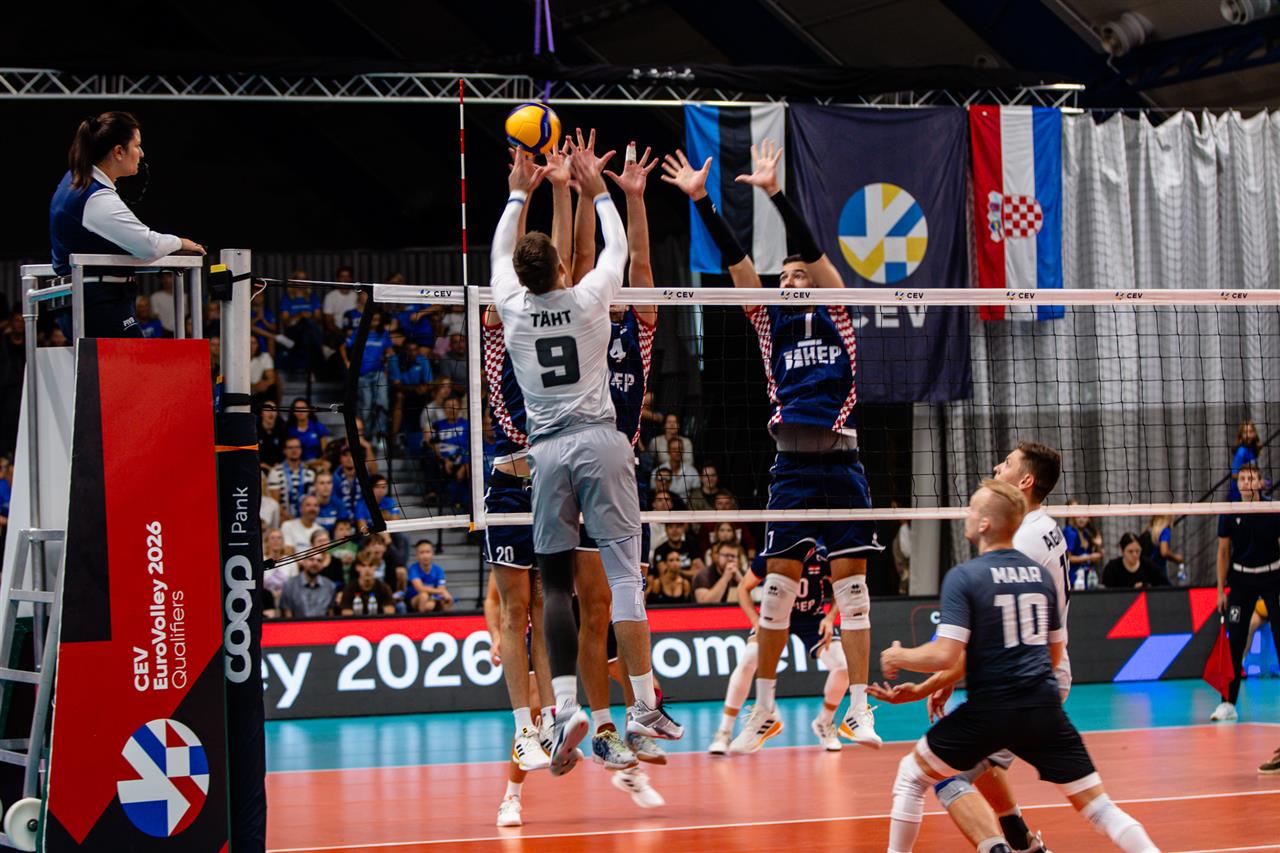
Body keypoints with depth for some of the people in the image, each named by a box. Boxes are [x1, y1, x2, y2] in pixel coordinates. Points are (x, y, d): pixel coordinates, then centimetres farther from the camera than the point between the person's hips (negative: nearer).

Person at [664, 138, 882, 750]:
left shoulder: (836, 313, 8)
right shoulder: (770, 321, 12)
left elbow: (811, 247, -5)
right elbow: (735, 260, 3)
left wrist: (775, 193, -16)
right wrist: (701, 200, -5)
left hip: (841, 464, -1)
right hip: (792, 466, 2)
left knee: (851, 585, -2)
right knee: (778, 587, 2)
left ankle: (858, 708, 0)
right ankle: (764, 707, 11)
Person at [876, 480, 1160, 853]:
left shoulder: (963, 576, -8)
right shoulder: (1041, 573, 11)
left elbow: (945, 655, -15)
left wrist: (898, 658, 3)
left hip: (990, 710, -5)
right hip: (1045, 708, 5)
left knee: (912, 773, 16)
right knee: (1095, 804, 8)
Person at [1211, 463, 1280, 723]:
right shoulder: (1229, 513, -2)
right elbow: (1224, 552, 5)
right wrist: (1221, 590, 2)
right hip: (1242, 580, 2)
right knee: (1234, 641, -3)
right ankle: (1228, 703, 0)